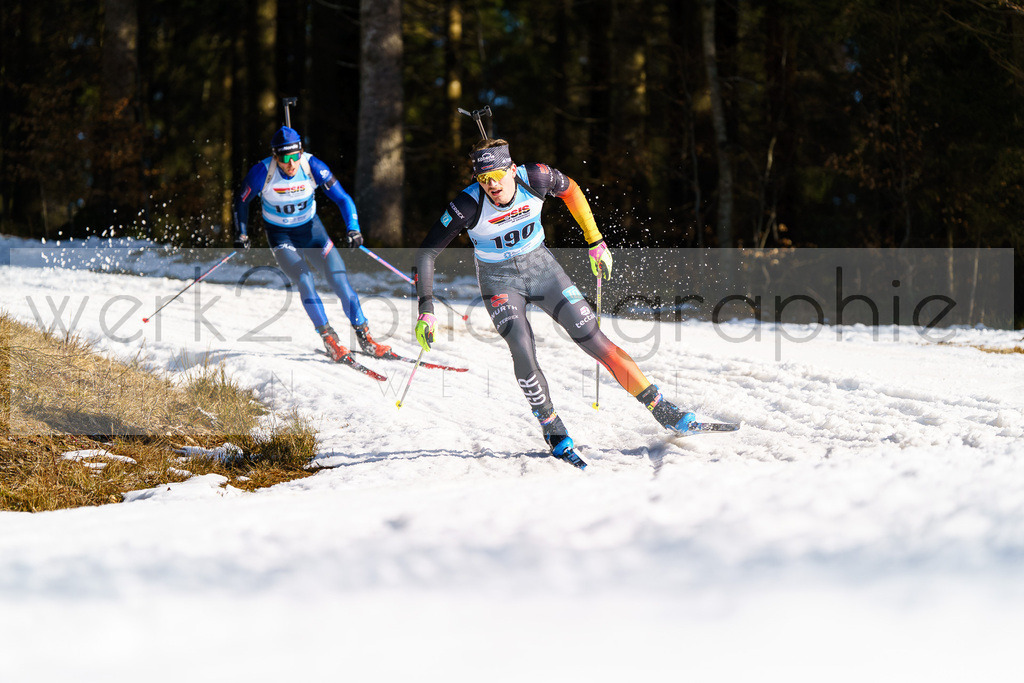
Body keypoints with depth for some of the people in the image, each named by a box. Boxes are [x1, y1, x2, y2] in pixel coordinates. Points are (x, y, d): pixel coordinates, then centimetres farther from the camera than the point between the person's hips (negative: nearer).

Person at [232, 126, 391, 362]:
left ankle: (364, 338, 4)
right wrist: (241, 235, -12)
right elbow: (242, 201, -5)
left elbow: (342, 198, -14)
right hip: (281, 236, -2)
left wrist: (353, 228, -27)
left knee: (339, 279, -8)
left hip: (310, 228, 2)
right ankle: (330, 341, -12)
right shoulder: (262, 172, -23)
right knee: (305, 281, -22)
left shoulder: (312, 166, -21)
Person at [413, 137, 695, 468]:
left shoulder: (535, 178, -23)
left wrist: (596, 242, 4)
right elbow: (426, 252, -22)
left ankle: (661, 408, 4)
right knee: (523, 351, -23)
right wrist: (426, 310, -28)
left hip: (540, 266, 2)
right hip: (499, 279, -2)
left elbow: (570, 190, 1)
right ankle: (553, 432, -3)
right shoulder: (468, 205, -28)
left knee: (593, 339, -4)